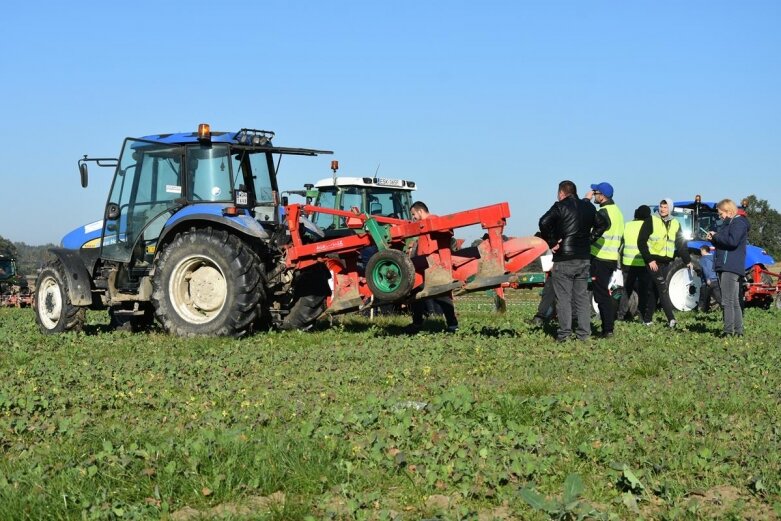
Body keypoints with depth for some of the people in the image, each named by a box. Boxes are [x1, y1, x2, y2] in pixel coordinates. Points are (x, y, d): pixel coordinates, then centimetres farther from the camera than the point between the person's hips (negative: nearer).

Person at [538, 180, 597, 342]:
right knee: (582, 296, 11)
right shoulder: (588, 207, 11)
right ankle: (584, 333, 9)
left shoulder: (560, 207, -8)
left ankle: (564, 333, -4)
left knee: (563, 297, -2)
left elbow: (544, 222, -22)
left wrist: (551, 243, -13)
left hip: (564, 258, -5)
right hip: (584, 257, 6)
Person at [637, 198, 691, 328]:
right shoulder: (651, 221, -3)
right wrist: (649, 260, -13)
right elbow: (641, 241, -7)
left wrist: (687, 260, 9)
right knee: (663, 288, -14)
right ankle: (671, 318, -21)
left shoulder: (675, 224, 12)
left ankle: (647, 319, 14)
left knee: (654, 290, 8)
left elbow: (681, 244, 17)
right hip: (653, 261, -5)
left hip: (666, 262, 5)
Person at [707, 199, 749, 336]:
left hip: (731, 267, -11)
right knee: (734, 302, 12)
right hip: (726, 267, 11)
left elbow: (732, 241, -25)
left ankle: (729, 331, -14)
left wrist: (716, 236, -12)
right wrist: (714, 238, 6)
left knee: (728, 302, -13)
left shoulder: (739, 223, -10)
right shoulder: (730, 224, 22)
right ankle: (738, 330, 16)